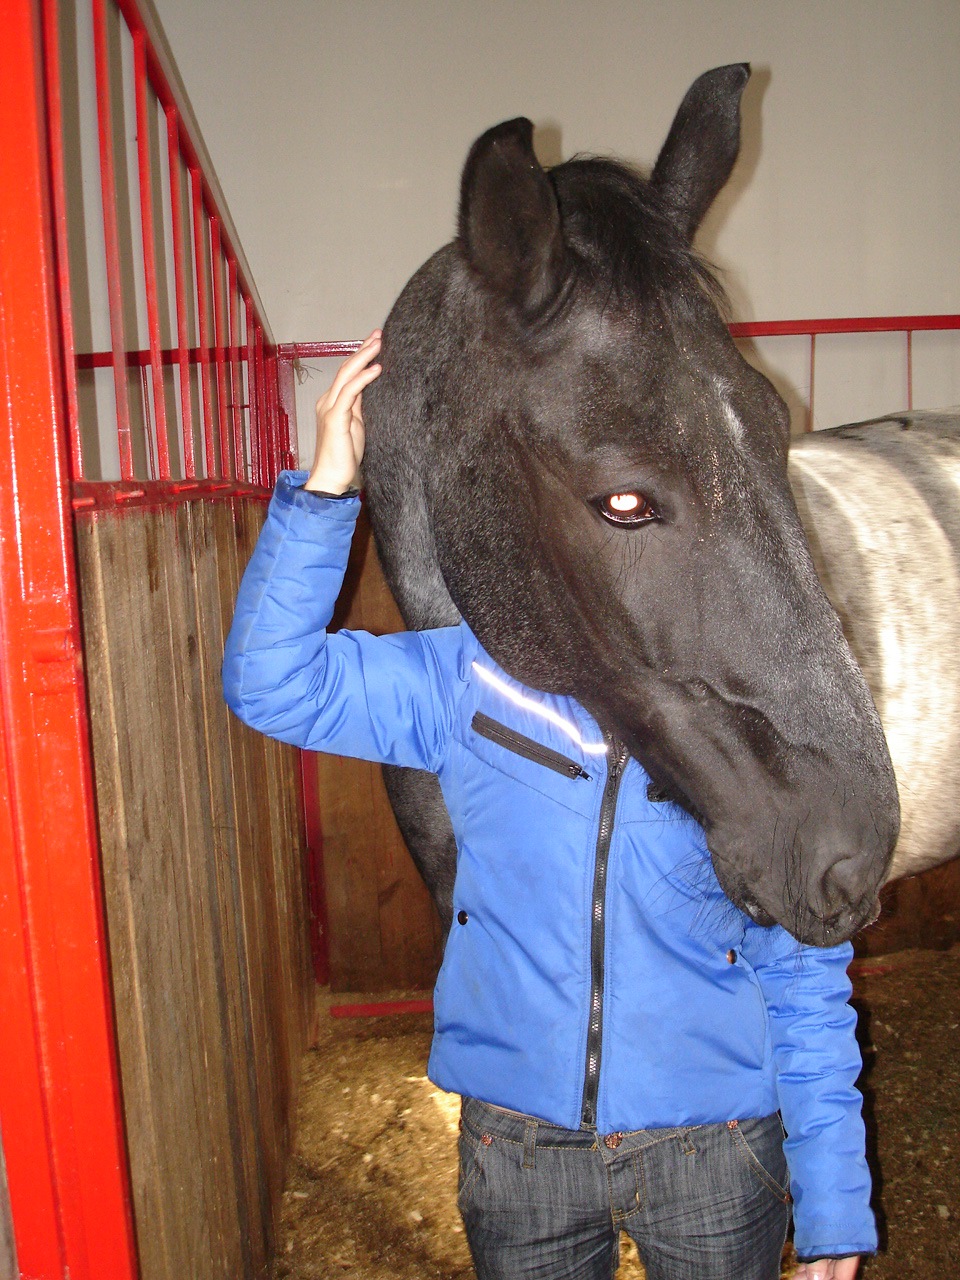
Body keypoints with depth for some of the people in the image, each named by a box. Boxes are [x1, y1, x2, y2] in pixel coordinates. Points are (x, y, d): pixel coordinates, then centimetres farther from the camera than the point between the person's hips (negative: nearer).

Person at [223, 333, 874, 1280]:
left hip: (713, 1147, -1)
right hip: (515, 1139, 1)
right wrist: (327, 484, -24)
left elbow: (805, 980, -5)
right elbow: (275, 683, -14)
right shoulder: (472, 680, -8)